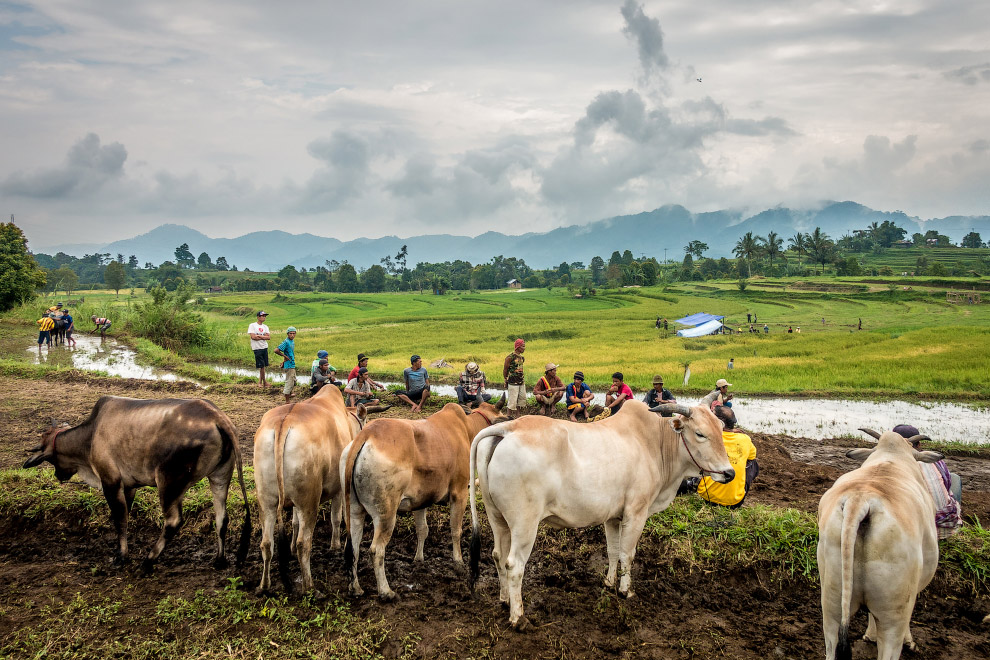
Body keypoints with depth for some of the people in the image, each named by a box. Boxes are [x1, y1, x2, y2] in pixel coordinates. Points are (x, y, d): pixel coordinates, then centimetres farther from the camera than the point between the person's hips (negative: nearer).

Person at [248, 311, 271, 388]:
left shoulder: (265, 327, 12)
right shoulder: (252, 325, -4)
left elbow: (269, 337, 0)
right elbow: (253, 337, -15)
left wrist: (259, 336, -13)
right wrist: (264, 337, -7)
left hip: (265, 347, 5)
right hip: (257, 348, -5)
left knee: (263, 365, 7)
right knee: (261, 365, -5)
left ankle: (260, 380, 18)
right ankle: (264, 381, 7)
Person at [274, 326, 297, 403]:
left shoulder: (292, 341, 8)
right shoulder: (286, 342, -18)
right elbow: (276, 350, -25)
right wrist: (284, 356, -16)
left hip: (292, 364, 9)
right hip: (289, 365, -9)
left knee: (294, 381, 22)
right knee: (289, 382, -4)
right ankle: (287, 401, 2)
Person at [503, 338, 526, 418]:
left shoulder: (521, 357, 11)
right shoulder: (510, 357, -13)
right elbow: (505, 369, -5)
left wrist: (522, 379, 15)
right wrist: (506, 380, 2)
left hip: (521, 382, 8)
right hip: (513, 383, -8)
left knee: (522, 398, 12)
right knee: (512, 401, -4)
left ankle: (517, 415, 23)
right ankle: (510, 416, 6)